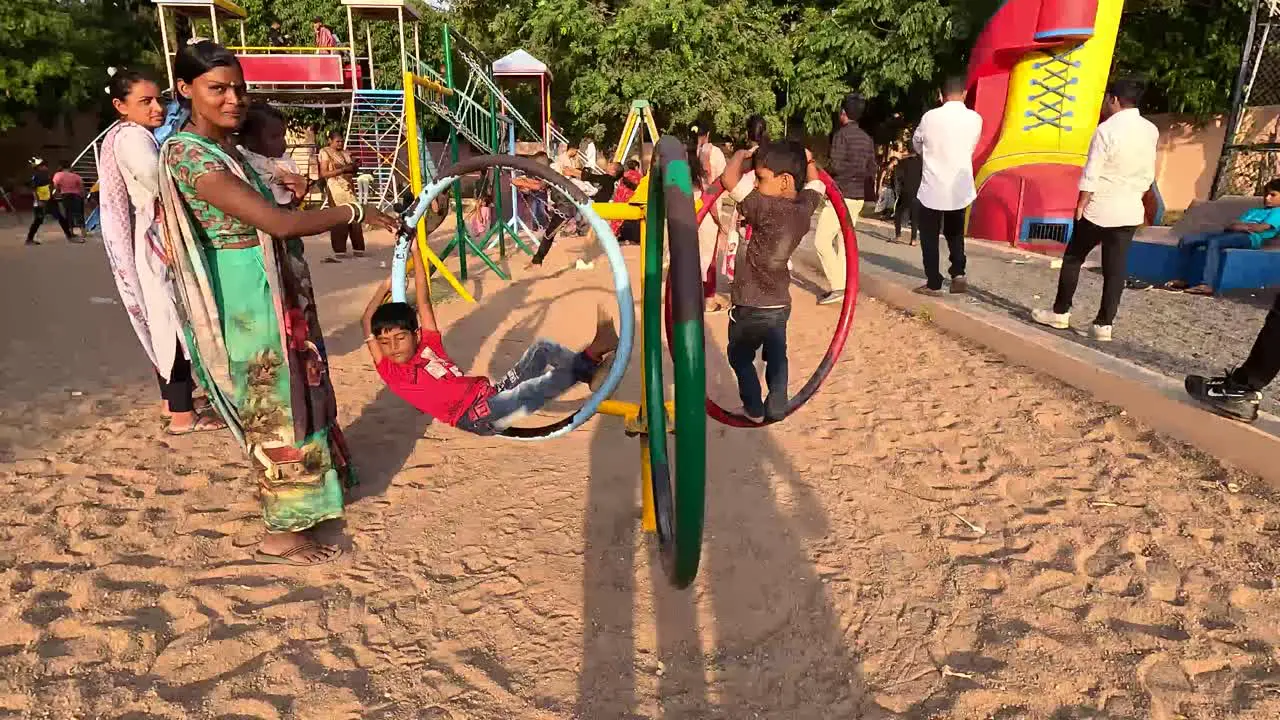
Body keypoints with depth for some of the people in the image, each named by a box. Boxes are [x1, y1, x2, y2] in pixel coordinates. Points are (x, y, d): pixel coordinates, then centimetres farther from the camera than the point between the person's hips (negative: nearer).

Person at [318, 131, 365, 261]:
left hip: (349, 188, 6)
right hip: (336, 189, -5)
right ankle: (340, 251, -4)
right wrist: (343, 169, -15)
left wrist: (353, 167, -4)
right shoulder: (325, 153, -1)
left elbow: (354, 170, 19)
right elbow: (324, 173, -9)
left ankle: (358, 249, 9)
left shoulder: (345, 153, 17)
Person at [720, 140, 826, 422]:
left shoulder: (767, 210, -27)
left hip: (751, 308, -7)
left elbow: (730, 178, -30)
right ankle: (777, 407, 27)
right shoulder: (805, 207, -5)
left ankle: (753, 408, 20)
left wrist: (742, 154, -13)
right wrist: (807, 161, 26)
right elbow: (815, 184, 18)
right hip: (780, 304, 7)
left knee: (740, 358, 14)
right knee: (776, 356, 21)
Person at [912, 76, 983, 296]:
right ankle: (958, 274, 7)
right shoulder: (975, 119, -3)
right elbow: (970, 148, 13)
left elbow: (916, 143, 7)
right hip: (960, 188, 3)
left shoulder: (931, 117, -11)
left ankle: (934, 284, 8)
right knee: (955, 234, 21)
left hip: (932, 188, -3)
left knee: (930, 237, 8)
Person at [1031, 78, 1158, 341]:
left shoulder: (1107, 130, -13)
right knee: (1115, 269, 5)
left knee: (1073, 259, 11)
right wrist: (1134, 196, 21)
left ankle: (1060, 312, 17)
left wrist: (1081, 205, -5)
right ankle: (1104, 324, 6)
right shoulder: (1151, 131, 6)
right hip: (1130, 210, 5)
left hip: (1099, 209, -5)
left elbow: (1090, 175, -15)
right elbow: (1148, 174, 12)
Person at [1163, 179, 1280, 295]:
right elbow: (1234, 225, 19)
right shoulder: (1253, 211, 37)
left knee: (1213, 242, -39)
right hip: (1228, 233, 8)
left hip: (1250, 237, -8)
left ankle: (1206, 285, -50)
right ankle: (1183, 279, -17)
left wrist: (1241, 225, 5)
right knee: (1186, 240, -12)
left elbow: (1260, 228, -6)